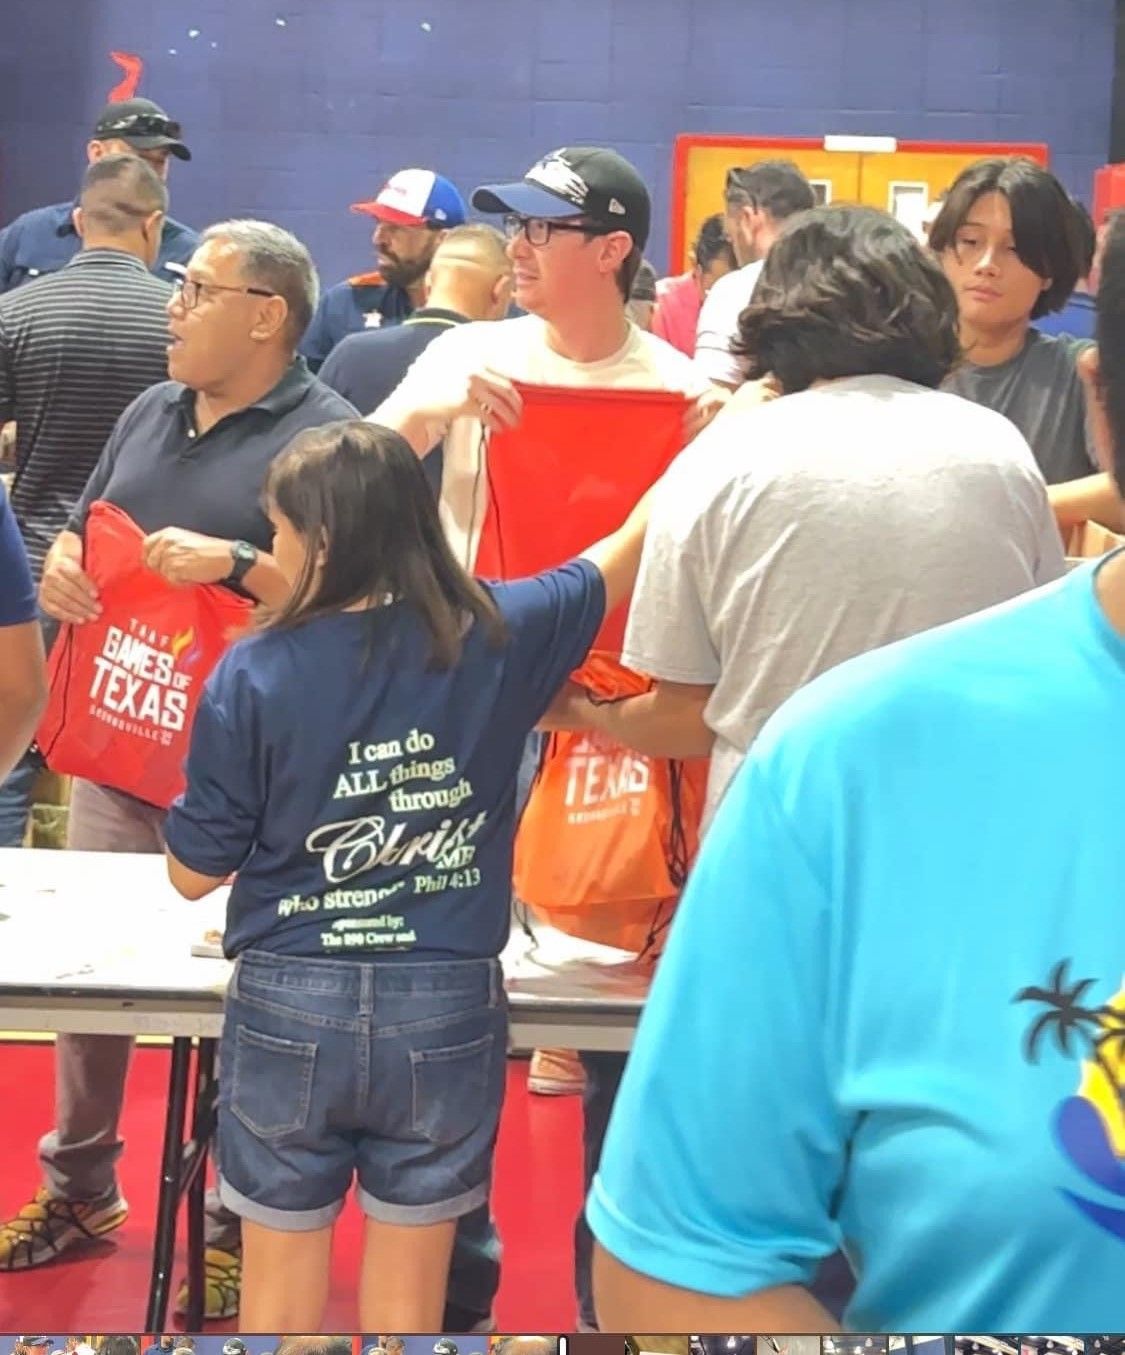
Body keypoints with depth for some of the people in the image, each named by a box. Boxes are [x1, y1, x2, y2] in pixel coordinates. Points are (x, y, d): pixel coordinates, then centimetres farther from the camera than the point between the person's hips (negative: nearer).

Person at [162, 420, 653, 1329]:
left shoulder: (256, 674, -12)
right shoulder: (497, 637, -6)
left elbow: (195, 872, -5)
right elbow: (626, 555, 10)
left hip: (289, 1008, -1)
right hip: (446, 1010, 1)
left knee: (281, 1290, 16)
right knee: (408, 1296, 15)